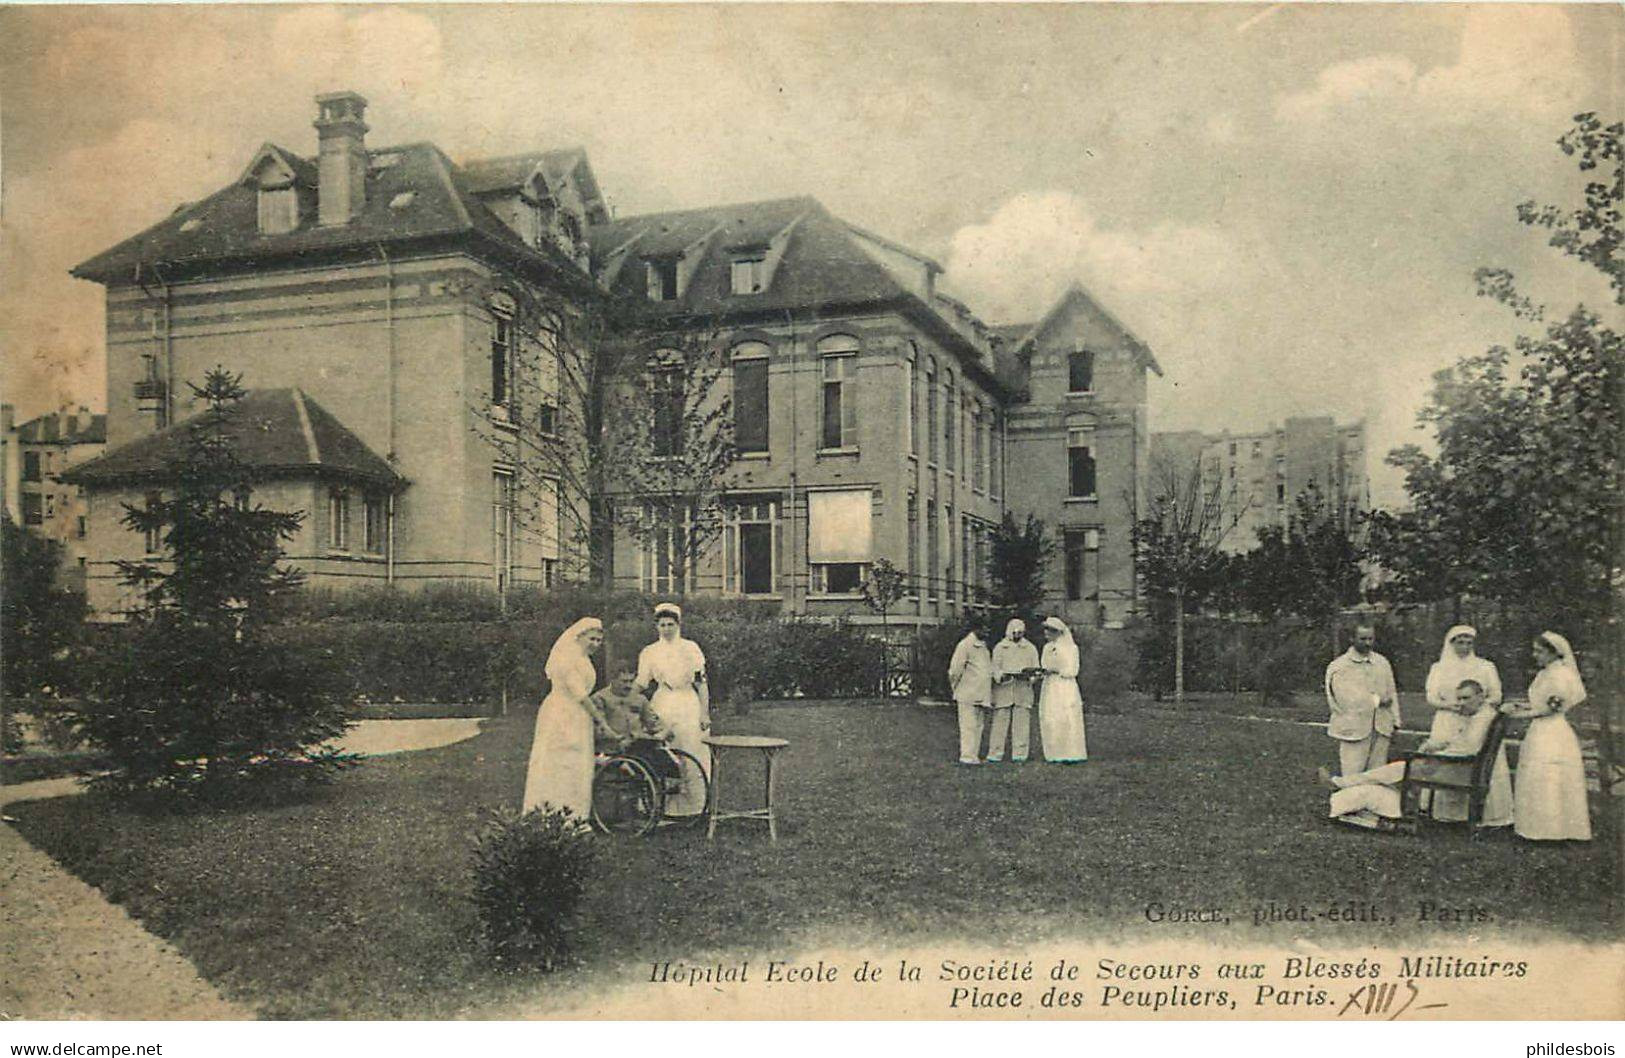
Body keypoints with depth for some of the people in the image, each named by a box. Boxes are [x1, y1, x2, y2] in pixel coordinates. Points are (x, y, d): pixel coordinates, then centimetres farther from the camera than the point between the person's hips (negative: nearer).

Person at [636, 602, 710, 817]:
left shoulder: (691, 648, 4)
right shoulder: (650, 652, 8)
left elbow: (701, 682, 3)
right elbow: (641, 685, 11)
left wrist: (705, 713, -3)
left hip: (688, 706, -1)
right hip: (662, 708, 1)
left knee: (692, 757, -2)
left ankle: (693, 805, 5)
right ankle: (667, 806, 3)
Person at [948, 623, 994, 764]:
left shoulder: (984, 646, 17)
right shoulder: (965, 645, -9)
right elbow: (955, 668, -10)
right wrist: (956, 687, -6)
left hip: (983, 694, 8)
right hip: (968, 694, -8)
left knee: (979, 725, 9)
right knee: (969, 725, -8)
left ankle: (974, 755, 13)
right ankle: (967, 756, -6)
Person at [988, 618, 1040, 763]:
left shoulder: (1030, 648, 16)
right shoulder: (1000, 647, 12)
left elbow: (1036, 668, 13)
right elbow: (995, 666, 5)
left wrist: (1029, 674, -10)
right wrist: (1001, 676, -16)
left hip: (1023, 688, 1)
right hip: (1003, 688, -1)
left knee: (1022, 722, -3)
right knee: (1000, 720, -6)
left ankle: (1019, 755, 2)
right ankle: (995, 754, -3)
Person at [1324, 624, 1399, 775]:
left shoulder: (1382, 663, 15)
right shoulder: (1339, 667, -4)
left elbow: (1391, 693, 19)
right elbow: (1347, 699, -13)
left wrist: (1394, 722, 13)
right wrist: (1377, 701, -8)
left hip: (1381, 729, 5)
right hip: (1353, 731, -5)